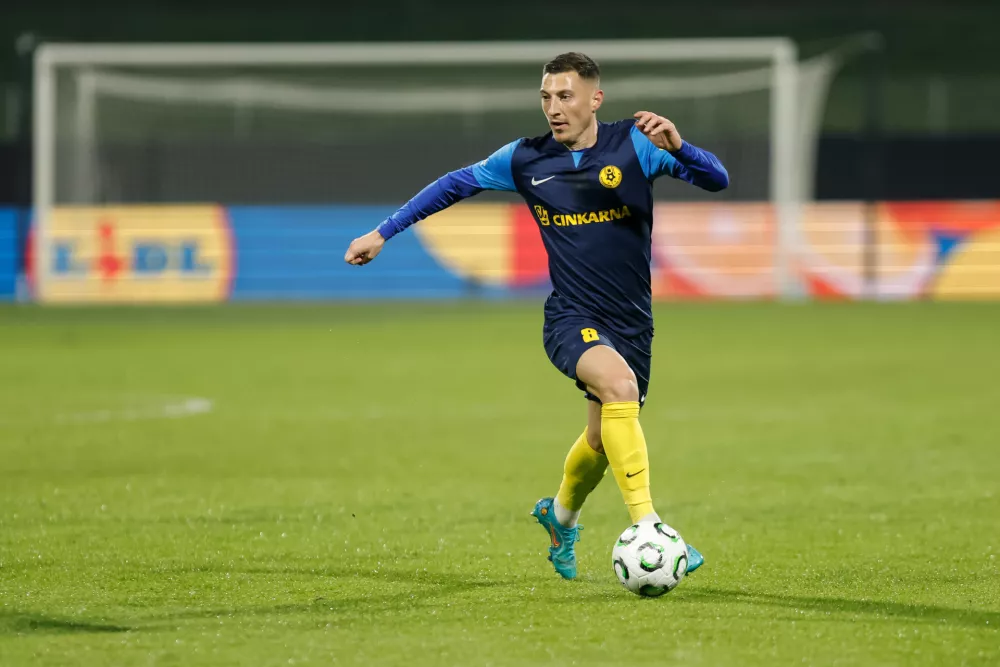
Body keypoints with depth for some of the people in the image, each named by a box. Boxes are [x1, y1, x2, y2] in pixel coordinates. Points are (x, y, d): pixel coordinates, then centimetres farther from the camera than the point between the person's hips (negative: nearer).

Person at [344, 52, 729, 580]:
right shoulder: (525, 160, -1)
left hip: (631, 323, 2)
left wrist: (677, 147, -33)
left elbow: (716, 179, -12)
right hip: (570, 319, -2)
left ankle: (560, 516, 47)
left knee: (603, 439, 13)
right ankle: (647, 528, -36)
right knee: (619, 386, -32)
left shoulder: (633, 145, -6)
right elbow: (456, 184, 12)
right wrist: (384, 232, 12)